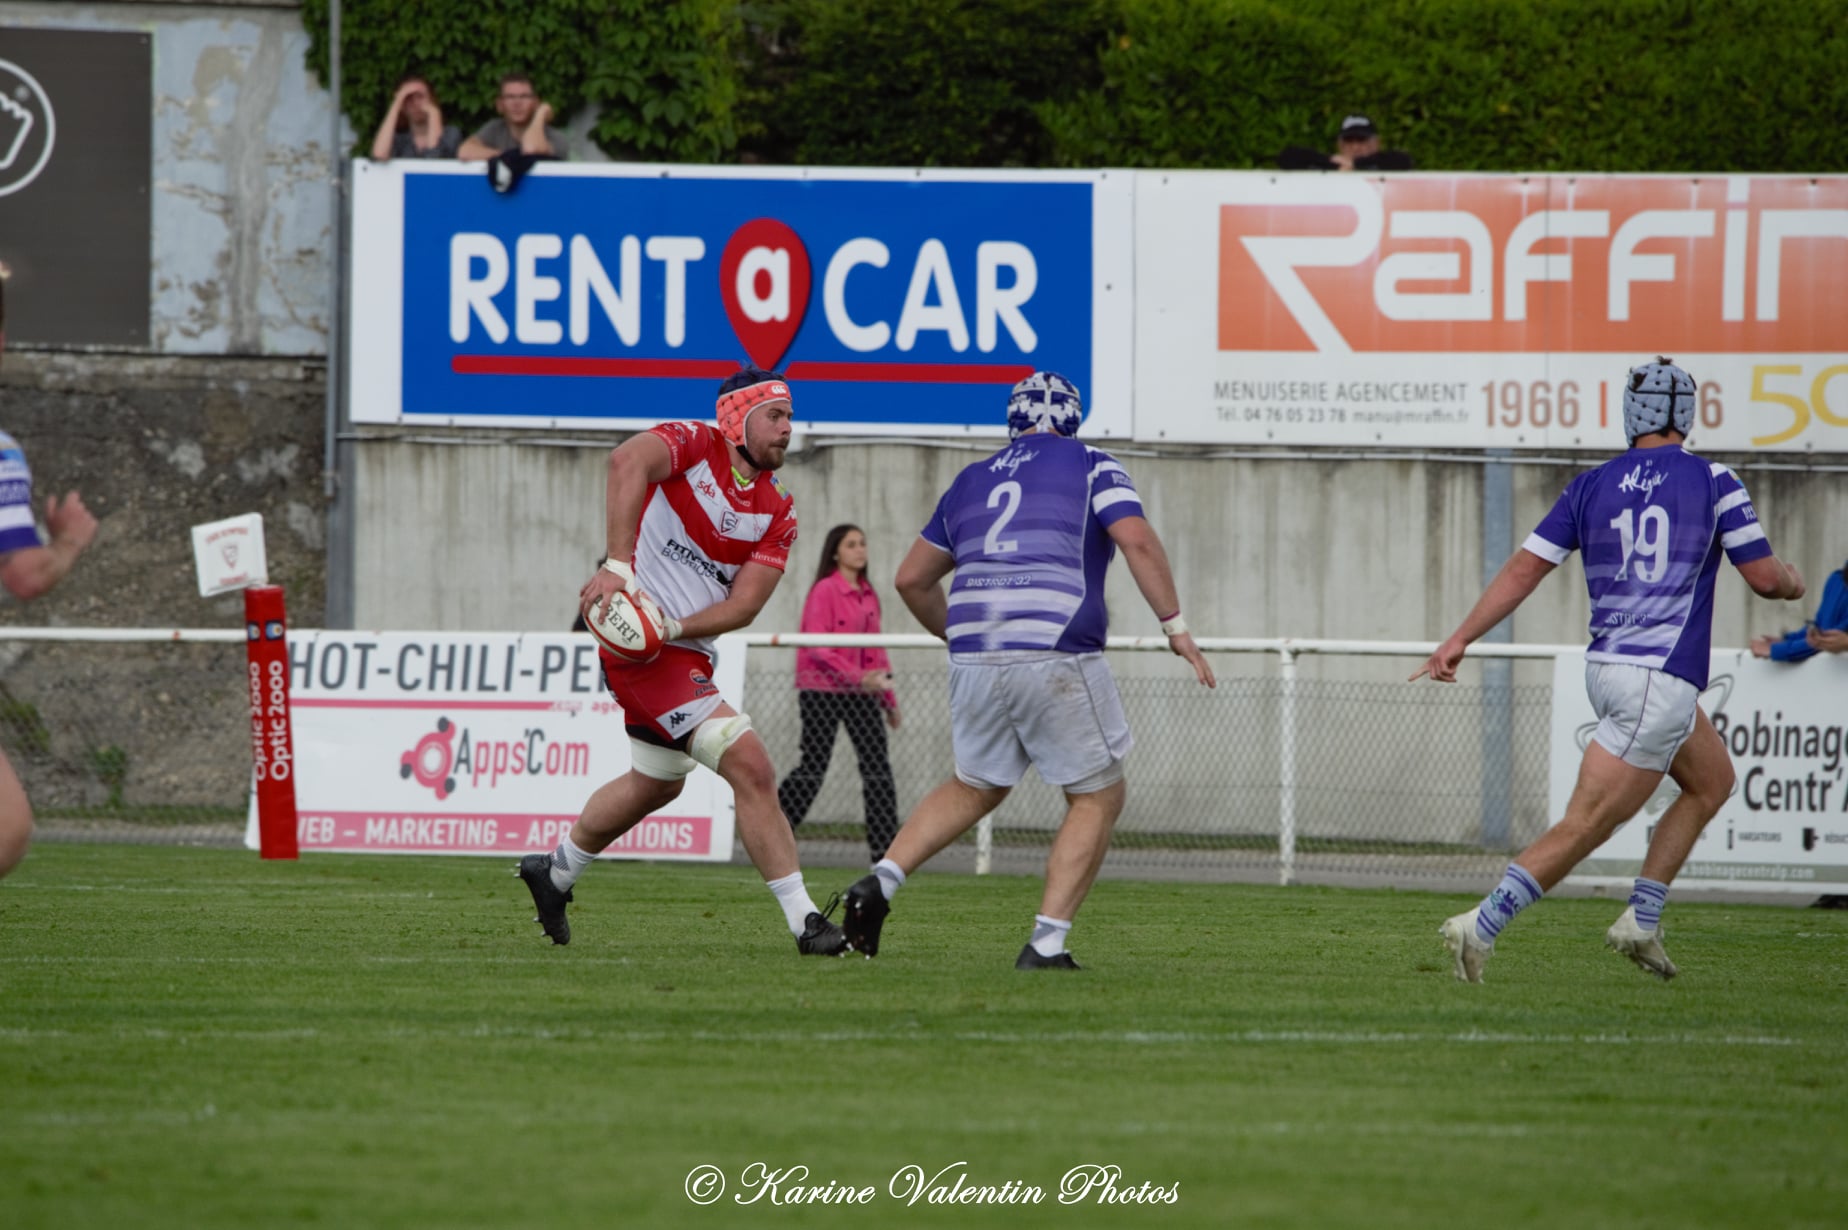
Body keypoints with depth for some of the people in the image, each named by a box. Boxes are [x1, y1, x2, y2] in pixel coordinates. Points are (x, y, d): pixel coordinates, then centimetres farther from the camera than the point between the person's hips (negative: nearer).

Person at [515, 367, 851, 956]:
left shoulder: (776, 513, 6)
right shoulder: (693, 445, -12)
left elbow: (745, 604, -3)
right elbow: (629, 461, -34)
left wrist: (669, 627, -20)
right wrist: (618, 566, -43)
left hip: (687, 650, 9)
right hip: (640, 649, -9)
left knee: (656, 785, 29)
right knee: (751, 768, -16)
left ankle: (555, 872, 51)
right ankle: (803, 919, -13)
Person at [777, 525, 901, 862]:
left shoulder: (868, 595, 13)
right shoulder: (825, 591, -7)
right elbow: (817, 648, -14)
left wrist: (888, 698, 18)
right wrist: (857, 677, -24)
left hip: (861, 693, 6)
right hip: (822, 691, -6)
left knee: (877, 766, -2)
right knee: (812, 767, -4)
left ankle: (886, 847, -3)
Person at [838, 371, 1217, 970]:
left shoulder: (971, 482, 20)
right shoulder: (1090, 466, 7)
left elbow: (913, 579, 25)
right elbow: (1137, 540, -10)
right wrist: (1176, 626, -7)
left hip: (975, 666, 5)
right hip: (1057, 661, -5)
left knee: (974, 789, 25)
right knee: (1098, 799, 8)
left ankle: (880, 881, 8)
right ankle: (1046, 943, -3)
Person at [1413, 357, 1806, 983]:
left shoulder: (1592, 485, 8)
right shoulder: (1712, 481, -3)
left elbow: (1525, 567, 3)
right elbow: (1764, 577, -2)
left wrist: (1459, 639, 3)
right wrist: (1792, 582, 21)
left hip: (1606, 667, 7)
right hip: (1661, 678, -7)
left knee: (1712, 781, 25)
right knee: (1584, 827, -8)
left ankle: (1641, 920, 17)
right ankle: (1483, 925, -19)